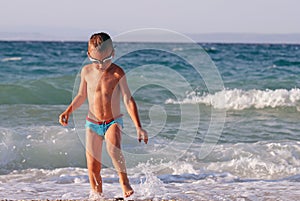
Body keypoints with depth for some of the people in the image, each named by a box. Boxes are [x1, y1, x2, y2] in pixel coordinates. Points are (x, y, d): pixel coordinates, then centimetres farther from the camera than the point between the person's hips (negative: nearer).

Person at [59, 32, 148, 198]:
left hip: (113, 122, -3)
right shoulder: (86, 71, 0)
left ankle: (124, 181, -13)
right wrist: (68, 111, 7)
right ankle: (97, 194, 21)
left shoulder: (117, 72, -11)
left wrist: (138, 127, -15)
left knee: (113, 149, -32)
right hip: (92, 123, 3)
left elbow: (128, 100, -11)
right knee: (93, 166, 1)